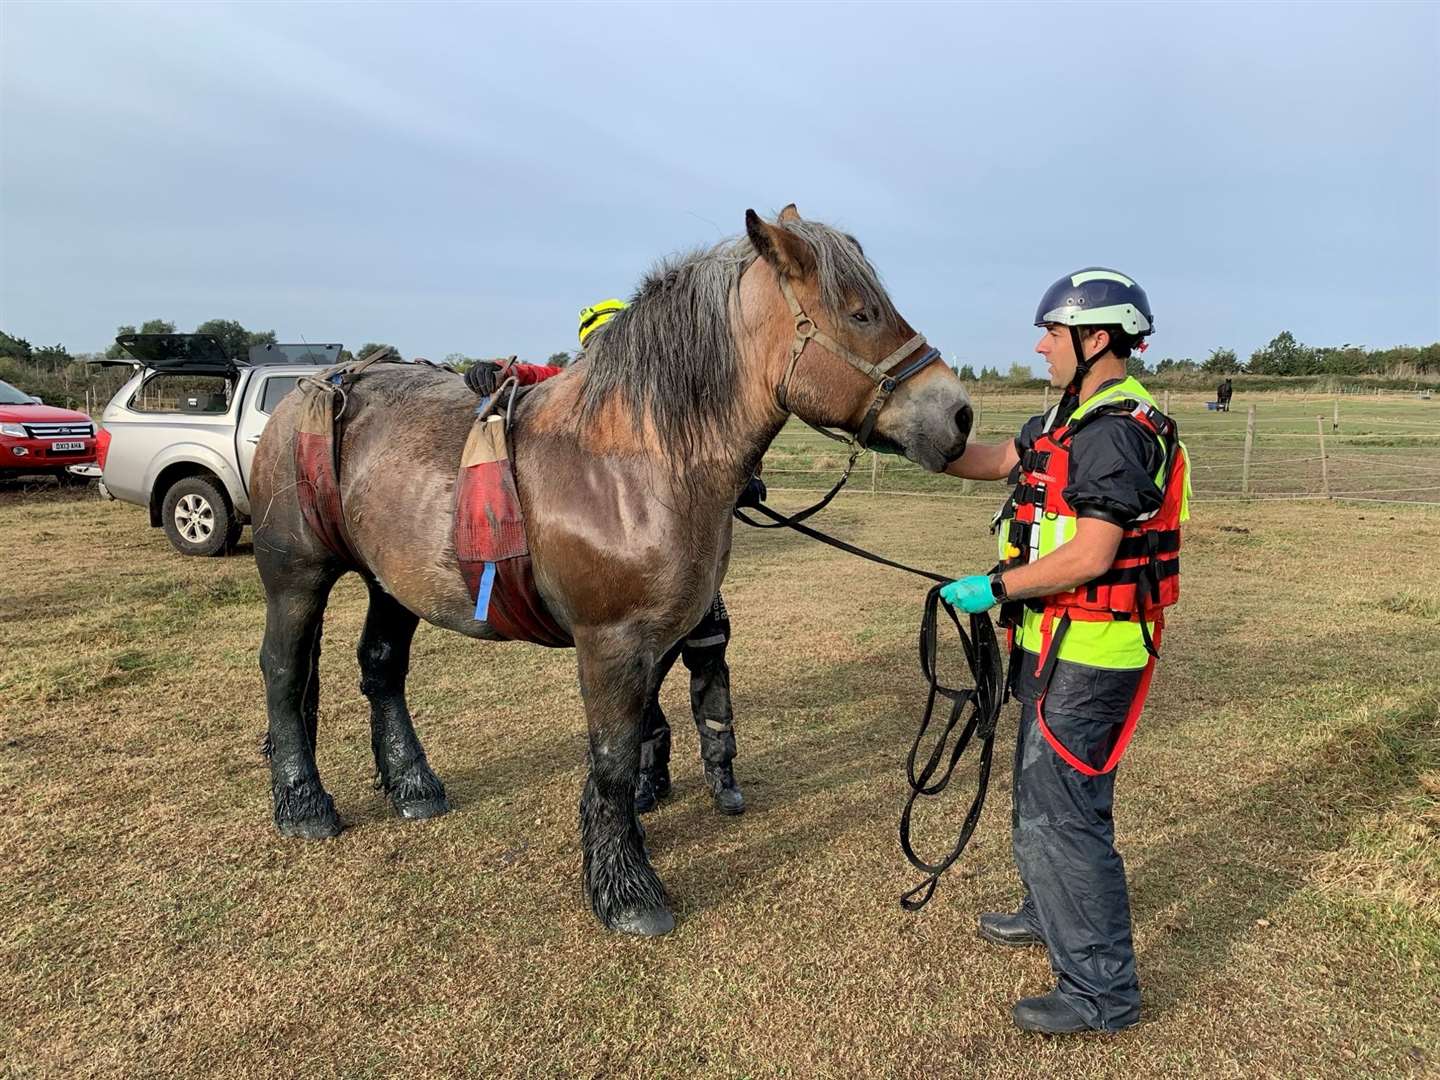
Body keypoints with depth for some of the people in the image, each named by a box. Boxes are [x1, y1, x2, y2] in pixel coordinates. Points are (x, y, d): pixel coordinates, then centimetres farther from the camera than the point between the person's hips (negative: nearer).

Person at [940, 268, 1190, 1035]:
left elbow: (1090, 556, -27)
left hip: (1088, 653, -11)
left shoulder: (1116, 432, -22)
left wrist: (994, 588, -18)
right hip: (1055, 643, 11)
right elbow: (993, 462, 19)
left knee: (1064, 809, -3)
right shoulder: (1073, 418, 10)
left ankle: (1101, 991, 12)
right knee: (1040, 790, 24)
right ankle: (1050, 913, 45)